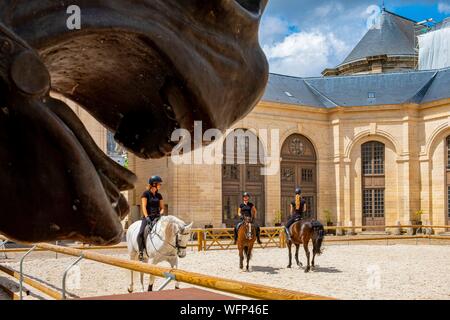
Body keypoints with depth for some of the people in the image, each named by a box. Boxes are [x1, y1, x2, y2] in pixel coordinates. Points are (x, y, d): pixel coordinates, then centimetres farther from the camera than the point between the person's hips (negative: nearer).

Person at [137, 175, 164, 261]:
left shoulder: (159, 195, 13)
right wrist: (147, 217, -19)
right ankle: (141, 252, -15)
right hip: (147, 217, -4)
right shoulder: (146, 194, -1)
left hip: (157, 217, 5)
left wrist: (160, 214, -6)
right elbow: (144, 207, -8)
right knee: (141, 233, -24)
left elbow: (162, 208, 15)